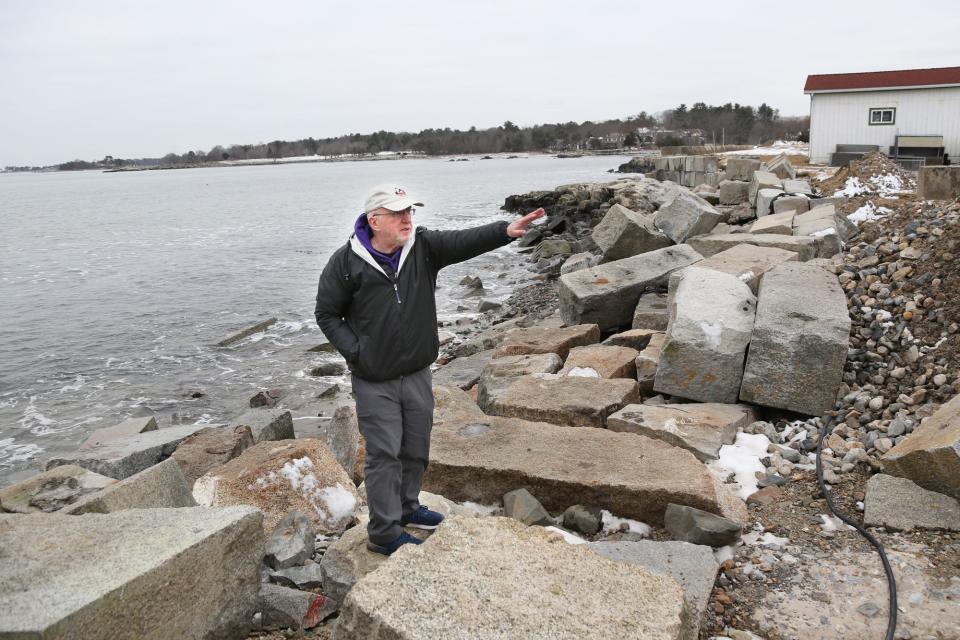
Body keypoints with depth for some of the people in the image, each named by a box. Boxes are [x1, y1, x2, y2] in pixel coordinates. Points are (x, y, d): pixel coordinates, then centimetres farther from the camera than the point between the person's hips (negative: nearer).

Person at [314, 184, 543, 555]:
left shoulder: (424, 247, -4)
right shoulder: (347, 263, -11)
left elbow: (465, 241, -21)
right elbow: (327, 315, -2)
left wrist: (507, 230, -38)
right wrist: (355, 353, -12)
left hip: (418, 374, 4)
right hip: (374, 382, -4)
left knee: (416, 448, 18)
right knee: (384, 454, 2)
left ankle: (406, 507, 41)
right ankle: (383, 534, 17)